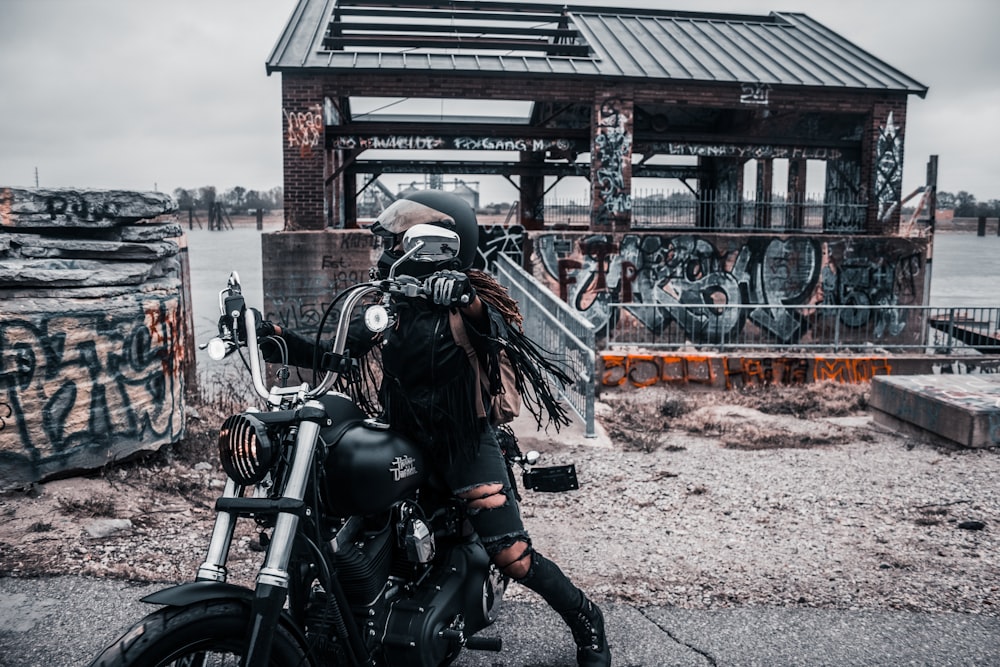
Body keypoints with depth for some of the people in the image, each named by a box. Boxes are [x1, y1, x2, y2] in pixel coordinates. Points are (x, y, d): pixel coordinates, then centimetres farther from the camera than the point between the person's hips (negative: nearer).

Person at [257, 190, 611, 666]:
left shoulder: (467, 302, -13)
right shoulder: (388, 305, 6)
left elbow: (502, 334, -32)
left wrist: (468, 299, -50)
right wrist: (278, 338, -5)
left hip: (466, 444, -6)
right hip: (405, 443, 6)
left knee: (511, 556, -9)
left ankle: (587, 622, 16)